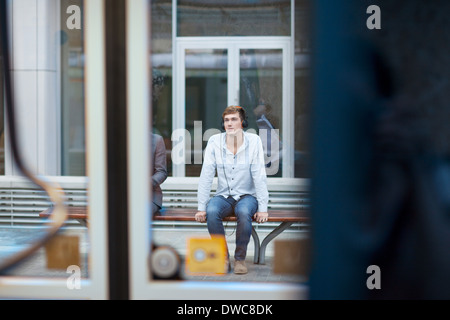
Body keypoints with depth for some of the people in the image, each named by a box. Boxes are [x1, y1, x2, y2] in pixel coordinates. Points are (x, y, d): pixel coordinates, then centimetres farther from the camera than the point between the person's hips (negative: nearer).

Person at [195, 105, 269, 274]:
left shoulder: (253, 141, -8)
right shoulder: (214, 141, -5)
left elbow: (260, 176, -9)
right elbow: (206, 176, -5)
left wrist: (263, 208, -14)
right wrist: (201, 207, -9)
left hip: (247, 196, -1)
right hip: (223, 196, 1)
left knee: (244, 212, -35)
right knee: (212, 212, -32)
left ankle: (240, 259, -17)